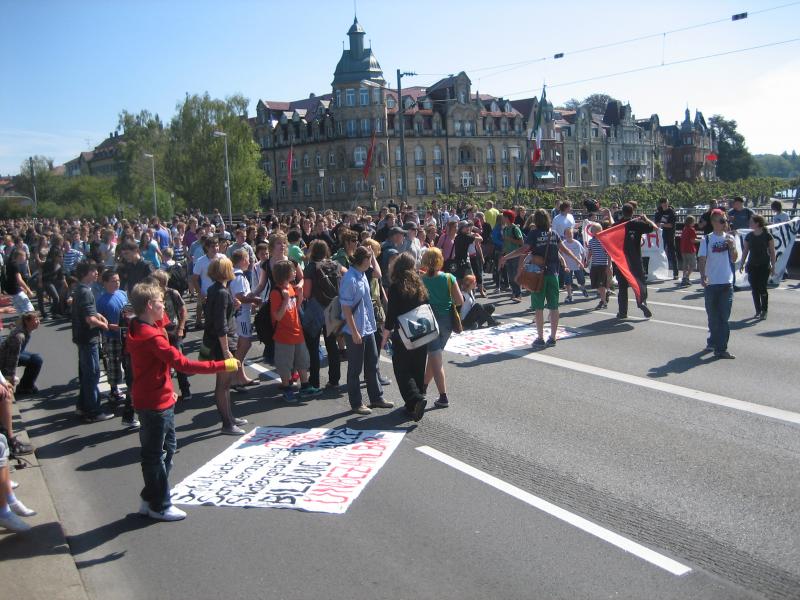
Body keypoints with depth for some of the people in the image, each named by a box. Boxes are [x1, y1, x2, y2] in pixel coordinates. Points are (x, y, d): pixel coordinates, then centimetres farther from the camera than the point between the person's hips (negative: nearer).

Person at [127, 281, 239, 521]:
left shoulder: (137, 329, 6)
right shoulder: (152, 337, -25)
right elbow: (182, 363, -28)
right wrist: (221, 366, -26)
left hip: (159, 400, 10)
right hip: (155, 403, -10)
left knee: (167, 447, 20)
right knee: (156, 454, 4)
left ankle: (150, 499, 30)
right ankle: (159, 506, 18)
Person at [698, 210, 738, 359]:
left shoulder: (729, 238, 7)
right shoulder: (706, 239, -1)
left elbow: (734, 259, 6)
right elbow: (702, 259, -3)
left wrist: (732, 246, -10)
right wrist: (703, 276, -15)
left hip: (727, 282, 1)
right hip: (711, 283, -1)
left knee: (724, 317, -2)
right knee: (713, 316, 10)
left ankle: (720, 348, -2)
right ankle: (714, 342, 27)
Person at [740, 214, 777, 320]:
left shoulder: (767, 236, -6)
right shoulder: (749, 236, 4)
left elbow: (772, 252, -2)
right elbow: (745, 251, 12)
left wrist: (773, 266, -4)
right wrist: (742, 264, 9)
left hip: (764, 265, -4)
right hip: (752, 266, 4)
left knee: (762, 288, -7)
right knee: (754, 289, 3)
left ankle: (764, 311, 7)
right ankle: (758, 311, 14)